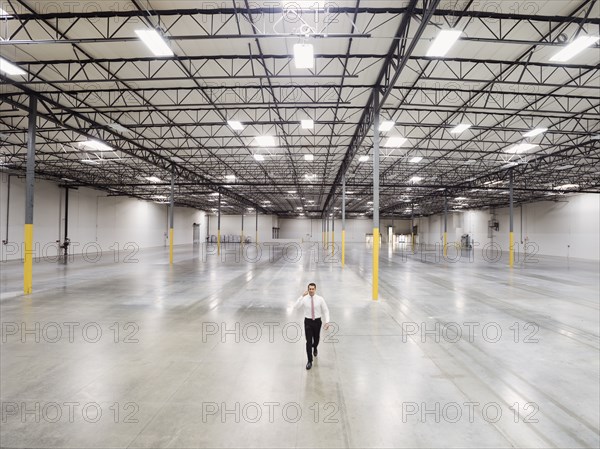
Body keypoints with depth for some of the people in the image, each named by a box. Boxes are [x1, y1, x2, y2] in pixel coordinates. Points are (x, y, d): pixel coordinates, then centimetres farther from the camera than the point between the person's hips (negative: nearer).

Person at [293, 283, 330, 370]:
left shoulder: (320, 299, -10)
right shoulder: (304, 298, -10)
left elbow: (325, 310, -5)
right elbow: (295, 307, -24)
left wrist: (327, 322, -15)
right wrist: (302, 296, -31)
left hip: (317, 321, 1)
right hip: (308, 321, -1)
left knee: (316, 339, 20)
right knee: (308, 341, -4)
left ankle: (315, 348, 56)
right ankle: (310, 361, 8)